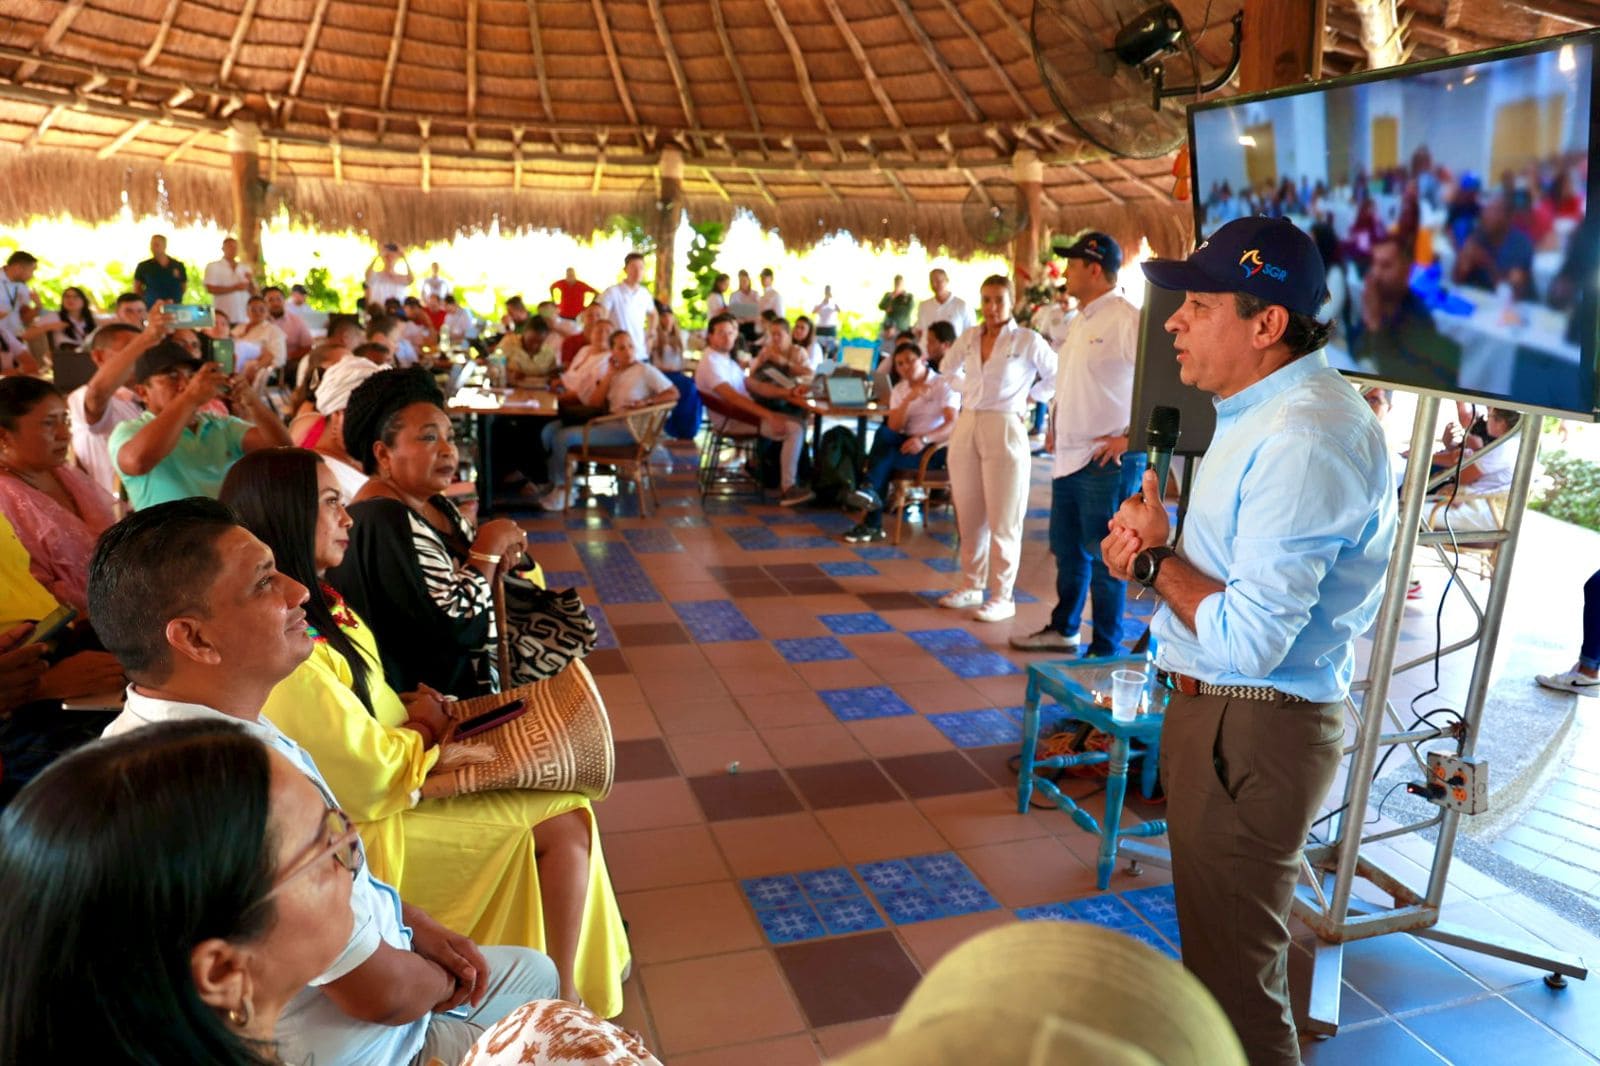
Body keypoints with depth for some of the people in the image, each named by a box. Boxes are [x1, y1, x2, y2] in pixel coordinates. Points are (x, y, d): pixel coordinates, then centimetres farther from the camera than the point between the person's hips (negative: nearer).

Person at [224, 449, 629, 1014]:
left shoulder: (318, 602, 3)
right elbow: (373, 776, -24)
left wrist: (410, 704, -3)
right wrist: (426, 728, -6)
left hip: (397, 781, 9)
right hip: (372, 827, -9)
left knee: (565, 816, 1)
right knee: (560, 823, -9)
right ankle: (562, 1002, 7)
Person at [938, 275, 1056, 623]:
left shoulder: (1027, 340, -5)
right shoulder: (968, 338, 8)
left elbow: (1058, 376, 1)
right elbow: (949, 369, 25)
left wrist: (1031, 398, -1)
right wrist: (970, 390, 12)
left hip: (1004, 430, -5)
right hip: (966, 427, 5)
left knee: (1002, 520, -1)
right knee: (968, 515, 11)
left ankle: (1001, 596, 7)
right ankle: (972, 585, 23)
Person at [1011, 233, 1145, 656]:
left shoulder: (1127, 320, -14)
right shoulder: (1078, 322, 15)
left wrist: (1132, 436, -19)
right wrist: (1054, 425, 16)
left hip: (1107, 459, -9)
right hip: (1068, 455, 9)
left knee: (1102, 557, -1)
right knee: (1066, 548, 20)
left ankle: (1105, 650, 11)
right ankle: (1063, 629, 36)